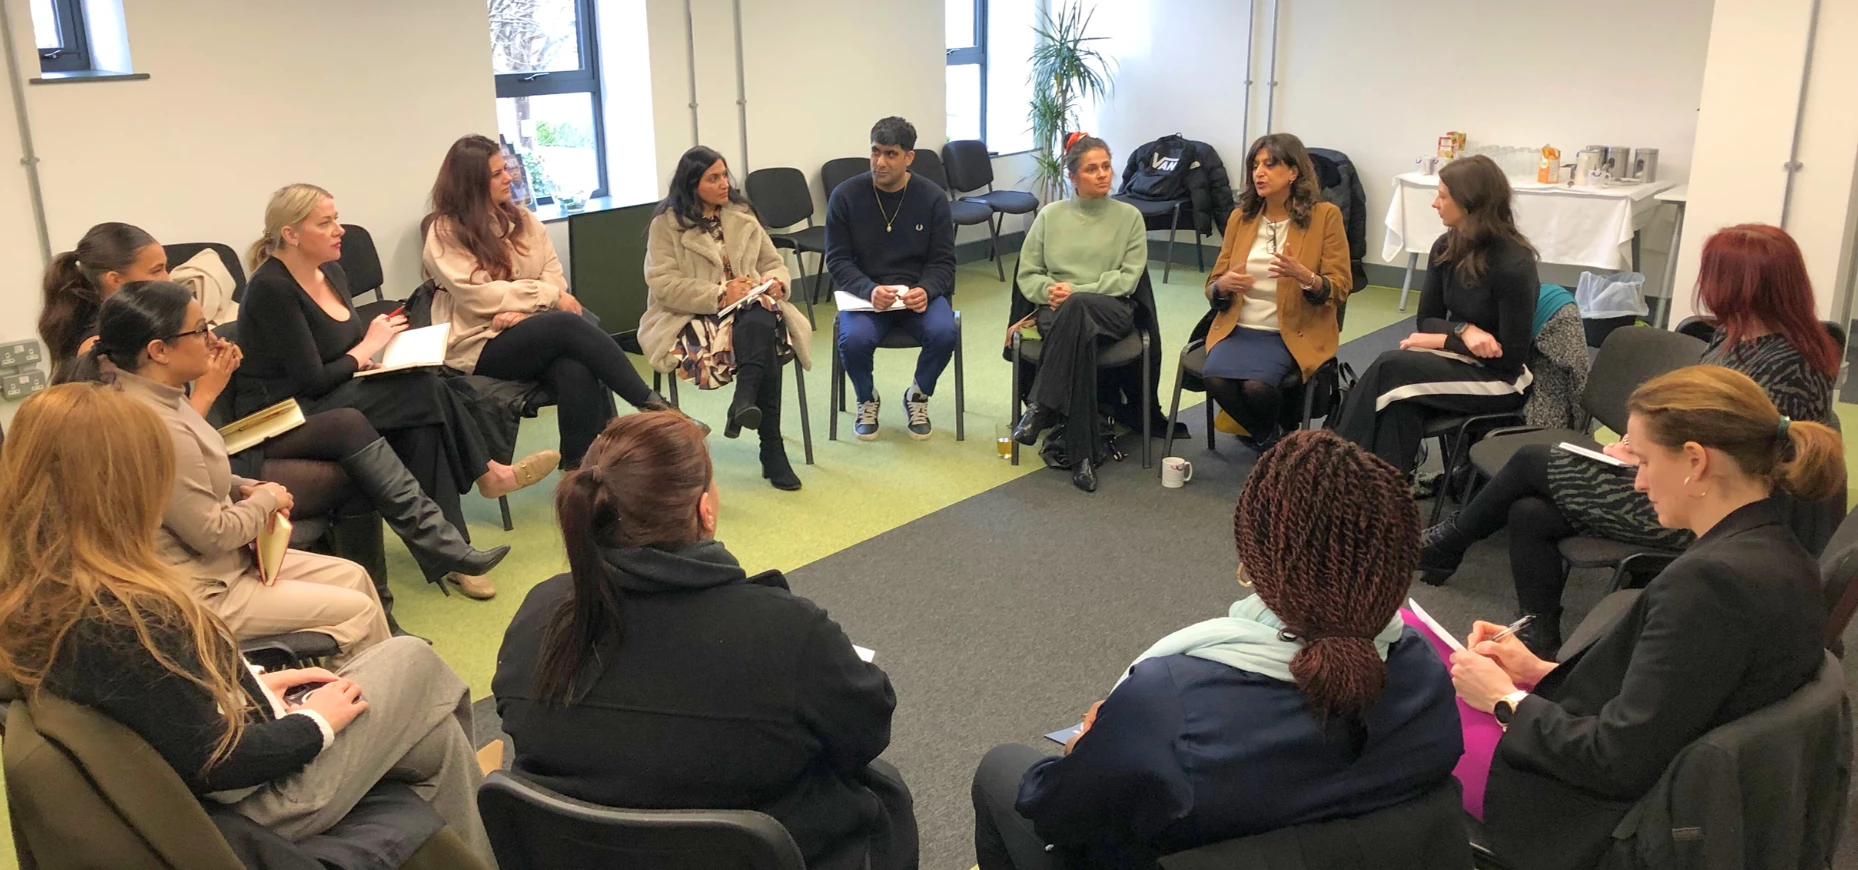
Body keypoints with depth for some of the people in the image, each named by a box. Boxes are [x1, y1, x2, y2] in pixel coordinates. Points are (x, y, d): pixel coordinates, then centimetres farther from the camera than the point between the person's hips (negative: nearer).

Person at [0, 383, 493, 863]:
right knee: (412, 660, 9)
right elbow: (213, 763, -25)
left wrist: (253, 682, 7)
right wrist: (317, 723, -11)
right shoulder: (120, 620, -33)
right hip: (266, 793, -8)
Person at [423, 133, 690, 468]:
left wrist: (525, 309, -15)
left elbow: (554, 275, 5)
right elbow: (481, 296, -14)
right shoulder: (445, 232, -4)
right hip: (481, 346, -4)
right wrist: (549, 296, -14)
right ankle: (652, 405, -24)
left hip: (531, 330, 5)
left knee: (576, 371, -31)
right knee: (569, 325, -31)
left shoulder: (521, 218, 12)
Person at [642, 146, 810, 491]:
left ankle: (744, 404, -41)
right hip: (690, 317, -4)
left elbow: (774, 264, 18)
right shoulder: (667, 224, 1)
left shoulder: (741, 215, 17)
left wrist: (775, 281, -7)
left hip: (747, 308, 4)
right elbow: (663, 284, -11)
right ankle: (771, 448, -33)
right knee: (764, 343, -34)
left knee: (762, 317, -35)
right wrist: (720, 295, -19)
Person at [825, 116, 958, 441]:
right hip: (864, 292, -1)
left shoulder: (933, 197, -2)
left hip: (919, 292, 1)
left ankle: (918, 397, 4)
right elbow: (837, 260, -5)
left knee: (944, 333, -29)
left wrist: (925, 290, -22)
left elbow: (943, 261, 0)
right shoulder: (845, 195, -5)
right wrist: (869, 290, -24)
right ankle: (867, 400, 3)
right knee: (854, 339, -32)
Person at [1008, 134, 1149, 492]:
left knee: (1075, 307, -39)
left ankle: (1040, 408, -36)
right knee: (1080, 337, -38)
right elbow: (1027, 275, 12)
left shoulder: (1129, 217, 10)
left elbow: (1128, 279, 0)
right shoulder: (1050, 215, 13)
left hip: (1112, 311, -1)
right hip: (1056, 311, 1)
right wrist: (1048, 289, -12)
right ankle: (1082, 455, -37)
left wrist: (1075, 290, -12)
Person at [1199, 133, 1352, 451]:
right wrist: (1224, 285, -13)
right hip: (1238, 327, 4)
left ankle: (1272, 431, 6)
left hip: (1293, 333, -3)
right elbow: (1212, 286, 12)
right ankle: (1270, 438, 3)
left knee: (1257, 385, -31)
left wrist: (1304, 276, -25)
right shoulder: (1240, 216, 10)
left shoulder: (1324, 216, -1)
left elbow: (1340, 289, -4)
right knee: (1216, 378, -27)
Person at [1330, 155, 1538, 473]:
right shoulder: (1446, 248, 1)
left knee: (1392, 369, -27)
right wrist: (1463, 330, -17)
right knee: (1401, 400, -29)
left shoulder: (1513, 266, -20)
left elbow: (1510, 358, -18)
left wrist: (1443, 340, -15)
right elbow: (1427, 320, 5)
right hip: (1458, 361, 6)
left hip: (1498, 380, -6)